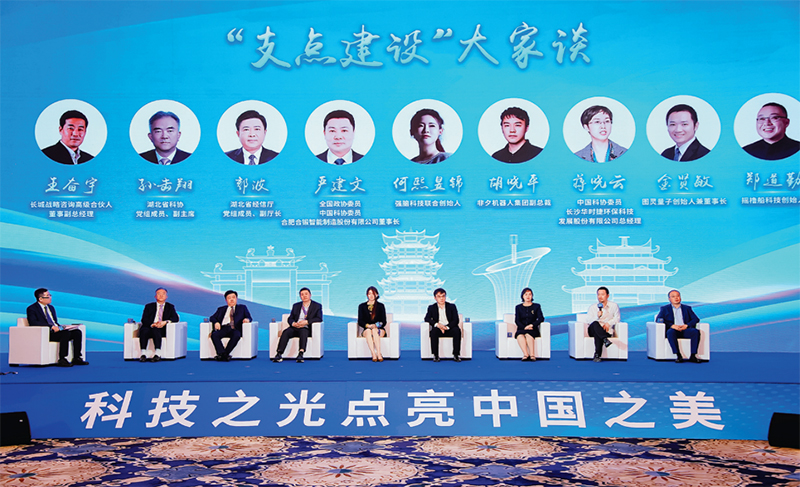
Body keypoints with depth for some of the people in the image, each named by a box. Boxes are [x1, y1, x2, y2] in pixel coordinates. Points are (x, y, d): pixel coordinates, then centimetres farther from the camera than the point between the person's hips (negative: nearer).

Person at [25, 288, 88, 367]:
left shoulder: (51, 307, 24)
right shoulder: (32, 309, -2)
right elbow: (33, 322, -19)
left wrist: (60, 327, 2)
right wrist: (51, 327, -27)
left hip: (56, 330, 8)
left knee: (77, 332, -13)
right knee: (65, 334, -33)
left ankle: (76, 358, -13)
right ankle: (62, 360, -31)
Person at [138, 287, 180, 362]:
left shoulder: (170, 307, 20)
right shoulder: (149, 306, 20)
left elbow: (176, 318, 3)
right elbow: (144, 320, 5)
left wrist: (165, 322, -18)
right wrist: (152, 324, -17)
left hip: (162, 330, -1)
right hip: (150, 327, 2)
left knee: (156, 330, -36)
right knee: (144, 331, -33)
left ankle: (157, 354, -46)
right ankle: (143, 354, -37)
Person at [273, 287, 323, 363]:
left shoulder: (317, 306, 11)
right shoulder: (296, 306, 23)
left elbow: (319, 319, -2)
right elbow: (290, 318, 17)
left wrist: (306, 322, -16)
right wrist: (293, 323, -8)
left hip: (307, 329, -3)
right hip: (295, 327, 3)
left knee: (303, 332, -38)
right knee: (285, 332, -28)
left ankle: (300, 354, -50)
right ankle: (279, 354, -37)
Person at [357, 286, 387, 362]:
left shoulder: (380, 306, 9)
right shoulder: (362, 306, 12)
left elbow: (384, 322, 3)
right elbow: (360, 321, 4)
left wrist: (376, 325, -17)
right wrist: (367, 325, -17)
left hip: (379, 330, 0)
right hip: (366, 330, 0)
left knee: (374, 331, -35)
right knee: (368, 331, -35)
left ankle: (379, 354, -48)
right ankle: (374, 355, -48)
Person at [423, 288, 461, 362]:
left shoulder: (452, 306, 8)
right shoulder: (431, 308, 10)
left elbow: (456, 320, -2)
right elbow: (427, 319, -3)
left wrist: (447, 327, -20)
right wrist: (437, 324, -22)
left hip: (450, 329, 0)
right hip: (438, 329, 0)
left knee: (457, 330, -33)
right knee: (434, 331, -35)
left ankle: (456, 354, -27)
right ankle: (435, 355, -29)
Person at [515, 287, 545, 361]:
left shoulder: (536, 306, 12)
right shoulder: (518, 307, 15)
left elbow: (541, 319, 2)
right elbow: (517, 321, 6)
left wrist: (532, 325, -14)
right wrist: (524, 327, -13)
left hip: (533, 330, -1)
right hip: (521, 329, 1)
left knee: (528, 334, -37)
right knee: (520, 335, -35)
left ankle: (532, 355, -44)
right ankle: (526, 355, -48)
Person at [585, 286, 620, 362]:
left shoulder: (614, 306, 16)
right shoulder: (592, 307, 16)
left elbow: (617, 318, 8)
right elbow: (589, 321, 5)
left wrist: (608, 323, -12)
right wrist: (597, 316, -16)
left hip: (607, 330, -1)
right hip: (593, 330, 1)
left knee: (597, 334, -37)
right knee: (595, 324, -37)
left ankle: (597, 355, -43)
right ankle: (605, 339, -57)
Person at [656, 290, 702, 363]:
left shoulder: (687, 308, 24)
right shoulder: (664, 309, 18)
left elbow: (696, 319, 12)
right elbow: (658, 319, 1)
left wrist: (687, 325, -10)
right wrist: (672, 325, -15)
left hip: (685, 330, 2)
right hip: (673, 330, -2)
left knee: (696, 331, -30)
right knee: (671, 332, -38)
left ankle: (693, 356, -31)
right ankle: (678, 356, -40)